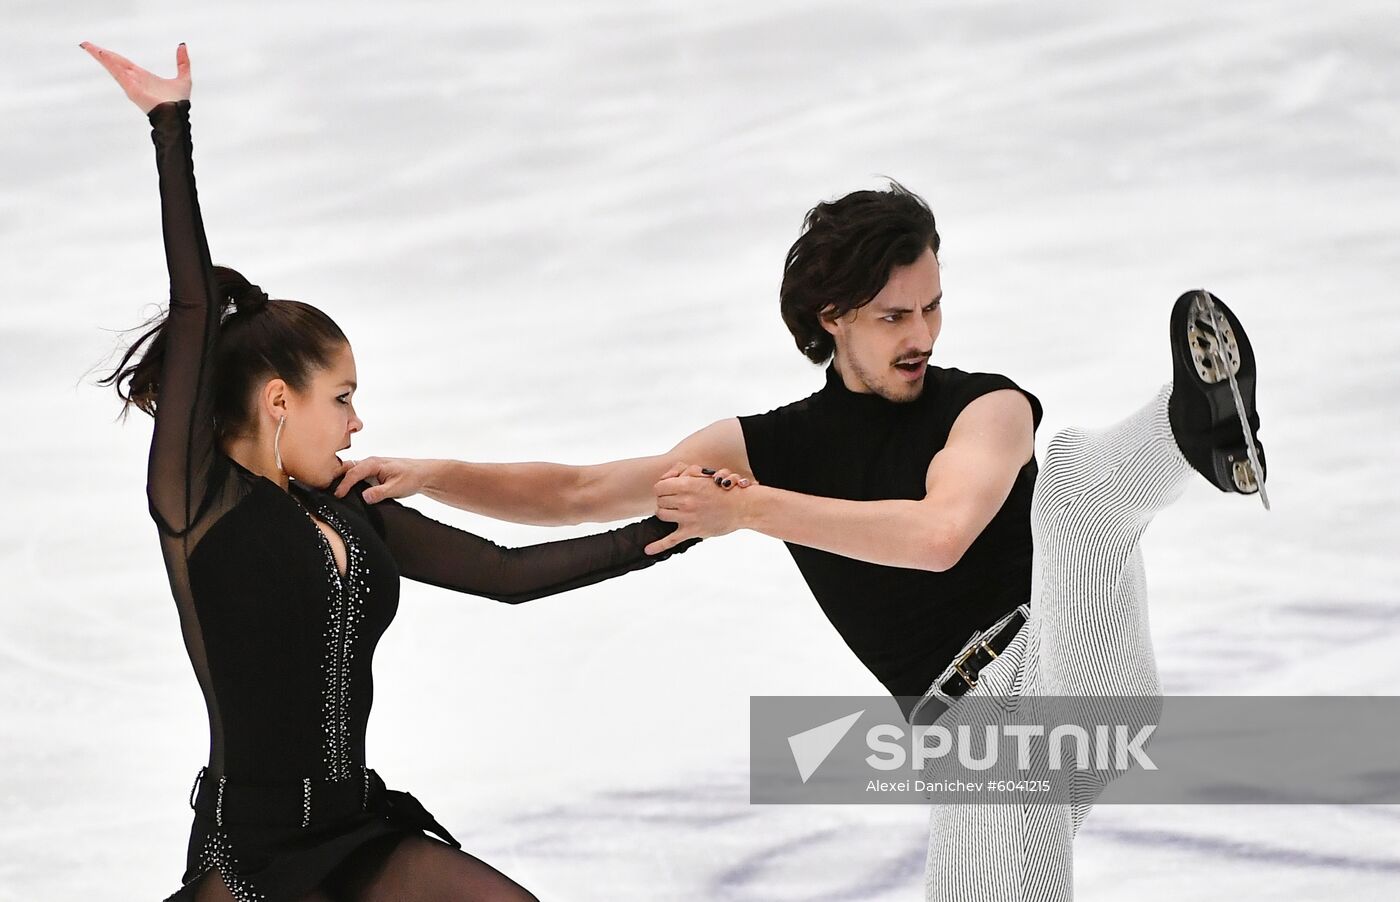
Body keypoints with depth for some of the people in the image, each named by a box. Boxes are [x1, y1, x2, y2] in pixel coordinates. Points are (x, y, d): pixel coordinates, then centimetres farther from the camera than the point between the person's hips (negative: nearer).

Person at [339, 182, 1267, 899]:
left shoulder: (987, 407, -1)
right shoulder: (771, 445, 12)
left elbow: (939, 532, -22)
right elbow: (575, 492, 13)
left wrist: (749, 510, -21)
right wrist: (432, 473, -1)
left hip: (1072, 667, -4)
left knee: (1070, 478, -30)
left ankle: (1200, 428, -59)